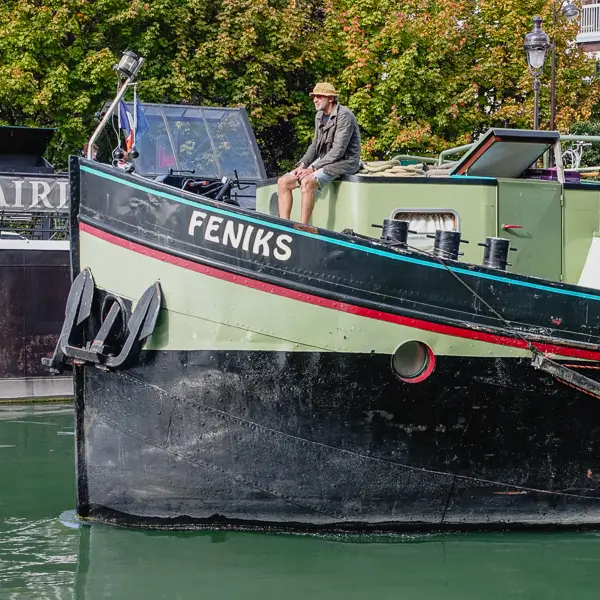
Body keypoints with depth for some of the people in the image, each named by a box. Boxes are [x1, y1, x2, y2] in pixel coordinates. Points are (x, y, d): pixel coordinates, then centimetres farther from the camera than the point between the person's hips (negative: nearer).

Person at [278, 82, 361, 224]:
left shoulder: (344, 115, -15)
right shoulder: (320, 116, 14)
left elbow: (338, 150, -21)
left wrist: (312, 168, -20)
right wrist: (302, 165, 0)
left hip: (343, 162, -9)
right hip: (322, 161, 9)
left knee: (307, 182, -34)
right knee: (283, 182, -4)